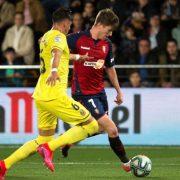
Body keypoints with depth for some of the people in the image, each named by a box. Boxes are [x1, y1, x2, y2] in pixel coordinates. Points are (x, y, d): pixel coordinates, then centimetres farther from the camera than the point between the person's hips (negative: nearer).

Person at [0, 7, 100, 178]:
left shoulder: (45, 37, 20)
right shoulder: (58, 36, -8)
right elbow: (57, 52, -31)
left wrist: (78, 57, 54)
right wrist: (55, 71, -51)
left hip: (41, 96, 9)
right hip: (54, 95, -9)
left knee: (43, 139, 18)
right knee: (91, 125, -4)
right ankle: (49, 148, -15)